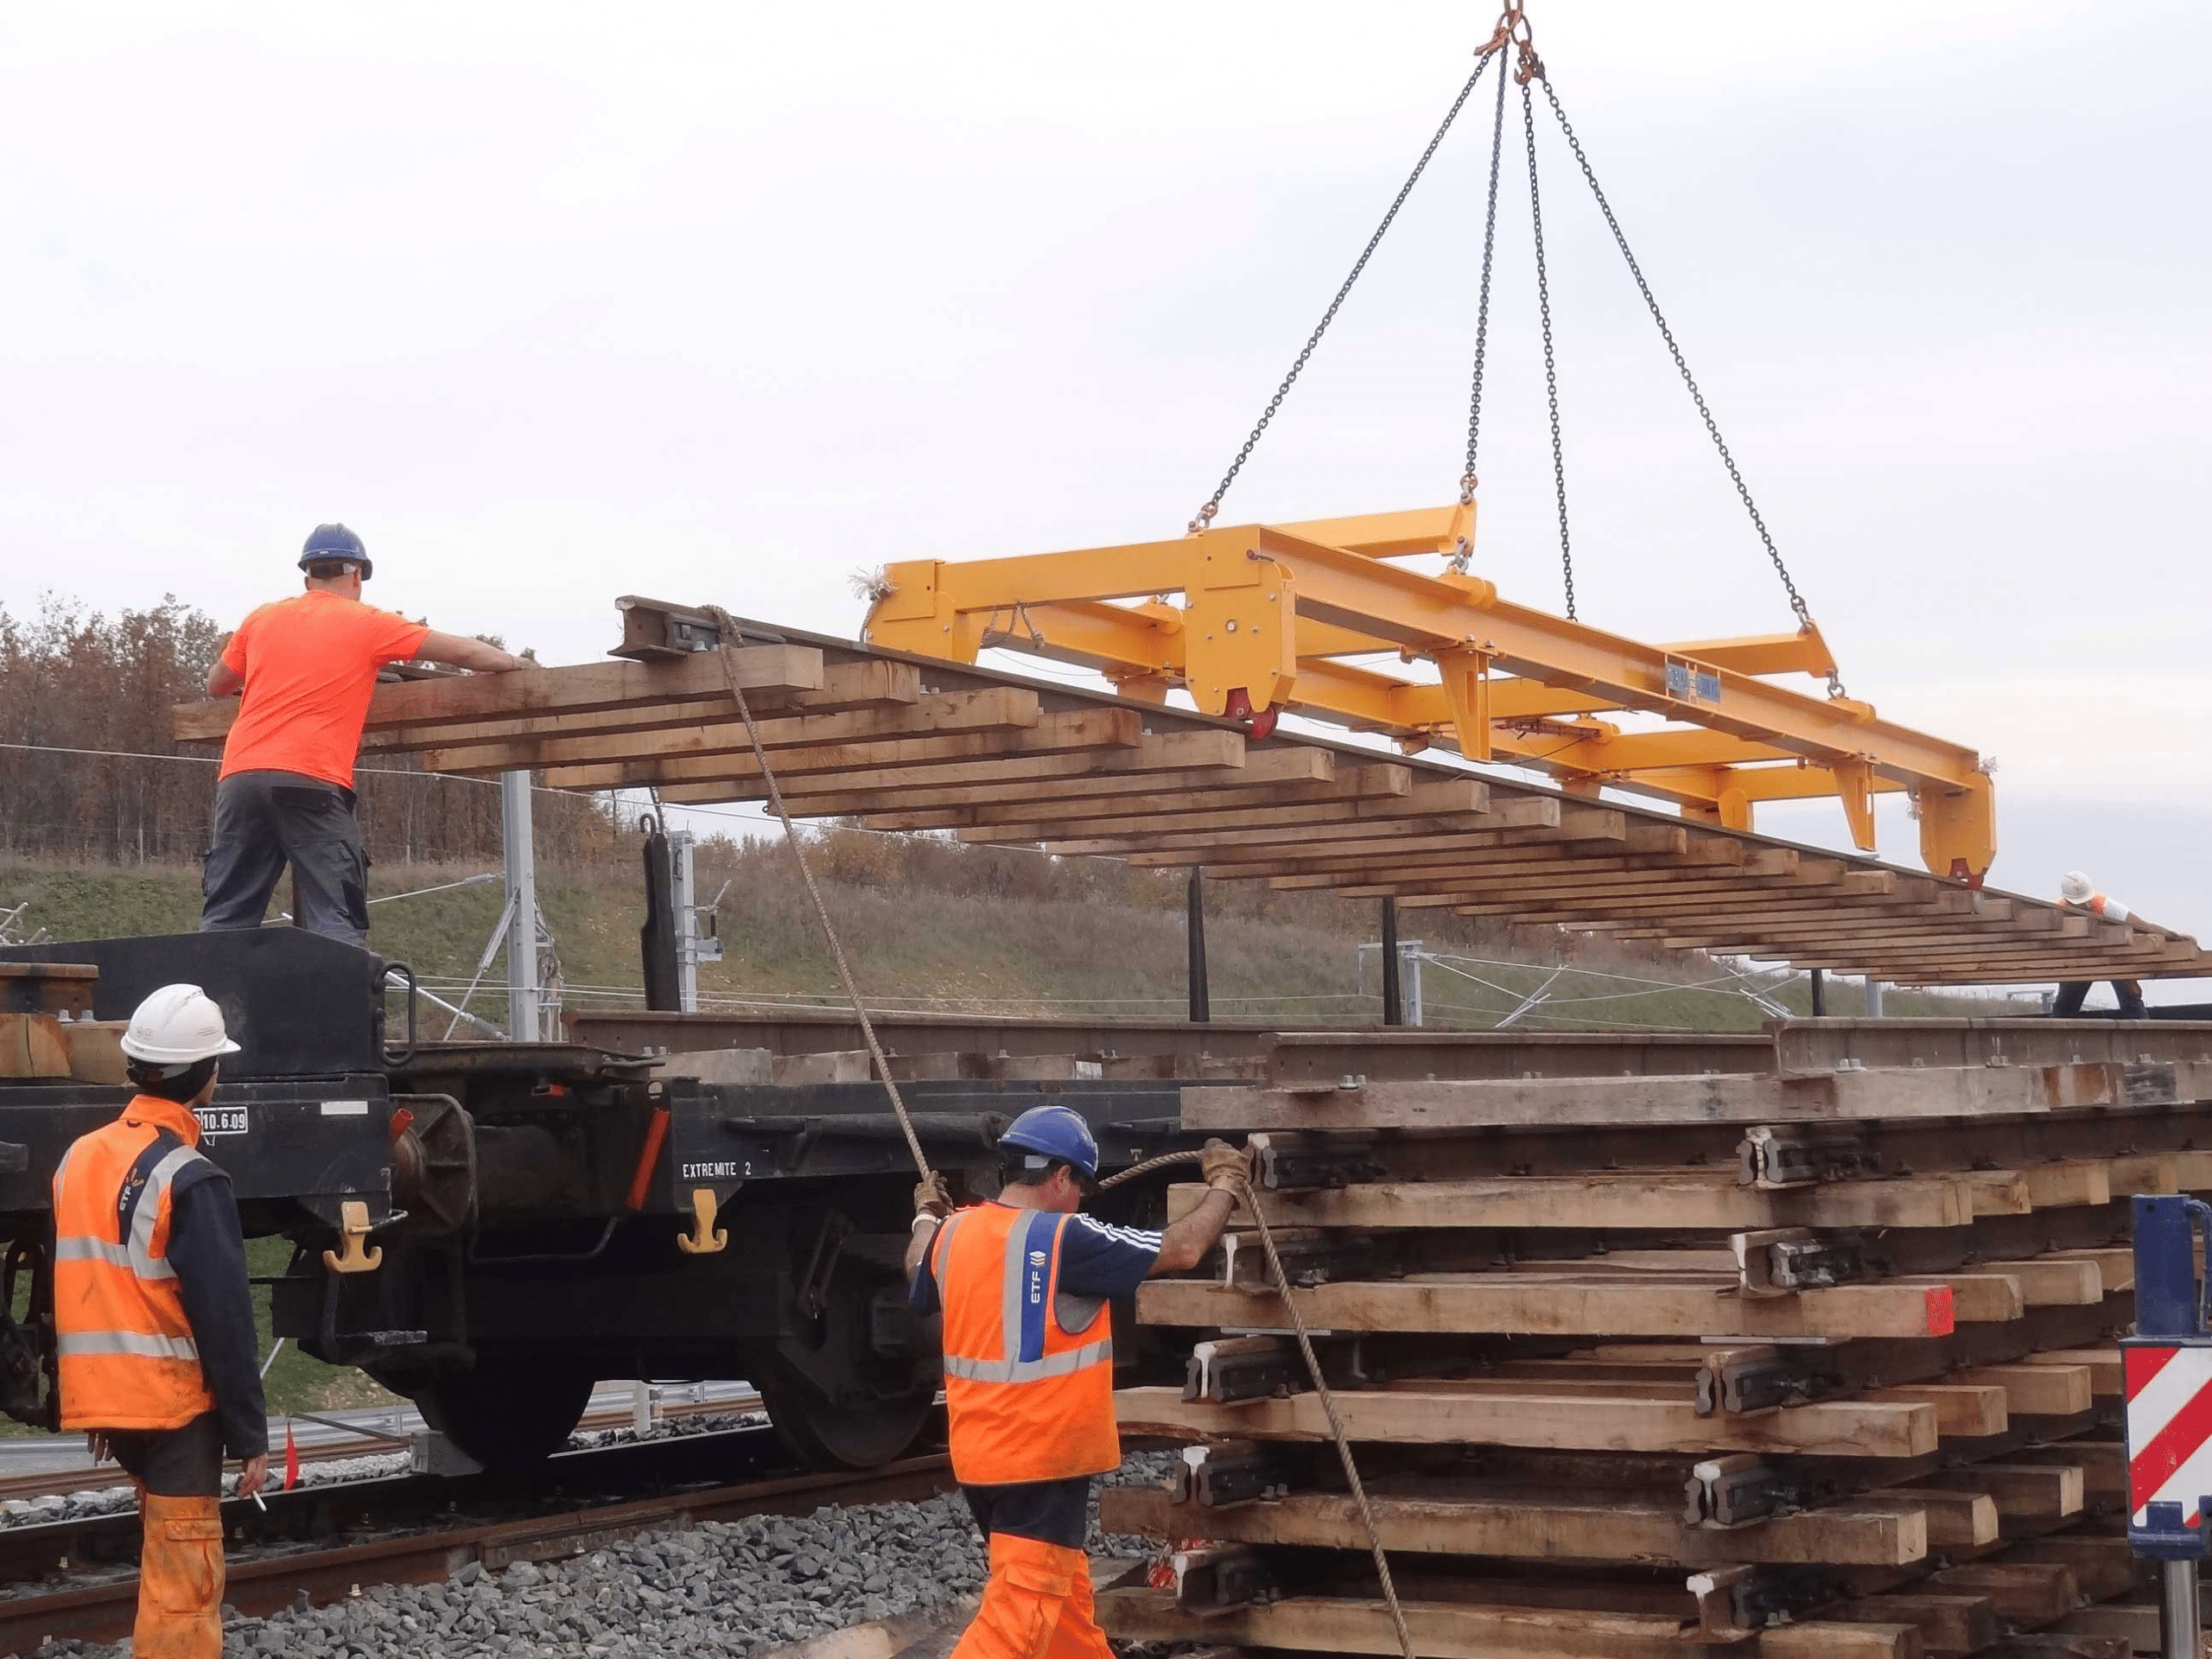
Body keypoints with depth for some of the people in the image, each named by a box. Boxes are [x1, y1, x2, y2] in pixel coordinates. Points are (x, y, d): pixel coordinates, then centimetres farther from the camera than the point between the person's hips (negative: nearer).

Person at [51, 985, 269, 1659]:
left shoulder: (80, 1158, 8)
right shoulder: (188, 1180, -15)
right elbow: (224, 1319, -16)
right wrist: (250, 1435, -10)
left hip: (109, 1399, 8)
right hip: (173, 1403, -8)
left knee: (167, 1555, 20)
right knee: (182, 1582, -4)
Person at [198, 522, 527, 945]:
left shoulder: (262, 620, 19)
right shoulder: (366, 624, 9)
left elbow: (215, 686, 32)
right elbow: (463, 652, 13)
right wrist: (513, 663, 30)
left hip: (239, 777, 4)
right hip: (311, 782, -4)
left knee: (224, 922, 6)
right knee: (336, 925, -5)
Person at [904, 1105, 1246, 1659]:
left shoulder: (954, 1234, 2)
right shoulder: (1063, 1240, -18)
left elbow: (919, 1287, 26)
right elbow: (1183, 1249, -13)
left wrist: (926, 1218, 45)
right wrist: (1223, 1186, 6)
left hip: (979, 1456, 8)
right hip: (1043, 1458, -8)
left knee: (1062, 1592, 22)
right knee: (1020, 1612, -9)